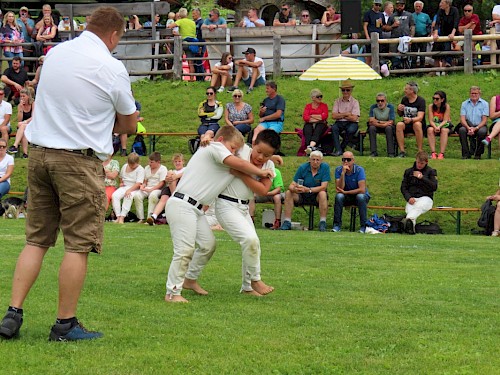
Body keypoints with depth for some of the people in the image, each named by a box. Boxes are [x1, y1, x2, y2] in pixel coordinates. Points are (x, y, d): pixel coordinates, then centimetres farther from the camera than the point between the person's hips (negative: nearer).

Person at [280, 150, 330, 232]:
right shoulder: (303, 167, -7)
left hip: (317, 196, -2)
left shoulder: (325, 167, -12)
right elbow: (292, 185, -10)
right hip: (302, 197, 2)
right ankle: (287, 223, -21)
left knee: (322, 194, -34)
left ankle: (323, 223, -32)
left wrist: (308, 190, -35)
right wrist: (294, 189, -36)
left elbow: (323, 187, -20)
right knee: (288, 193, -21)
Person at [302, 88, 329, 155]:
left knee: (317, 130, -38)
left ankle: (310, 146, -64)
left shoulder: (324, 105, 18)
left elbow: (325, 116, 0)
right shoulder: (308, 106, 18)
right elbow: (305, 117, 2)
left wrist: (312, 116, 2)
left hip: (321, 124, -1)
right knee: (307, 130, -36)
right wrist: (318, 117, -1)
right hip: (309, 124, 1)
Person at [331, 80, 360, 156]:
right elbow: (333, 116, -2)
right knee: (334, 127, -32)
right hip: (340, 123, 2)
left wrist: (340, 115, -3)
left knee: (351, 129, -36)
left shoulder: (355, 102, 1)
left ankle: (342, 148, -15)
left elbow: (354, 118, -10)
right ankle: (338, 150, -33)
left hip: (351, 123, -2)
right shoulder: (337, 101, 10)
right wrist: (346, 114, -8)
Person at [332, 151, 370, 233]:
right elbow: (338, 189, -20)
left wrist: (345, 192, -19)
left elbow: (362, 190, -25)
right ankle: (337, 225, -21)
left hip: (360, 195, -2)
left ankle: (363, 226, -25)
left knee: (360, 196, -36)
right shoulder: (338, 170, -10)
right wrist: (343, 173, -30)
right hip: (346, 197, 2)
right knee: (339, 196, -30)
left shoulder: (359, 170, -17)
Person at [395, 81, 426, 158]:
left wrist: (411, 120, -41)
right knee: (399, 124, -29)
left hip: (419, 123, -4)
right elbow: (400, 115, 19)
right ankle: (402, 151, -30)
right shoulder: (404, 99, 7)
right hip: (406, 124, 4)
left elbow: (420, 117, -21)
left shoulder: (421, 100, -9)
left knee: (417, 124, -38)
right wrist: (399, 110, -5)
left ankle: (420, 151, -32)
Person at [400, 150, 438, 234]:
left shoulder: (431, 172, 12)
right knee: (410, 209, -34)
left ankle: (408, 219, -69)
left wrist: (422, 177, -9)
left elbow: (434, 187, -1)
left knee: (419, 206, -40)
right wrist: (409, 198, -5)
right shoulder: (408, 172, 19)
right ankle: (410, 227, -63)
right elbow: (403, 187, 15)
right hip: (412, 198, 3)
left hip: (426, 198, -2)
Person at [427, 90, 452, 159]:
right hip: (434, 125, 2)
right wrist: (435, 127, -32)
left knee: (444, 130, -35)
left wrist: (439, 127, -35)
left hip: (444, 125, -2)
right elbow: (431, 120, -12)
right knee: (430, 130, -31)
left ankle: (441, 153, -39)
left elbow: (445, 120, -16)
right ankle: (433, 153, -37)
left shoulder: (446, 106, -12)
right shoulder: (431, 106, -7)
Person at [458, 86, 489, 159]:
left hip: (480, 126, -1)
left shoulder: (484, 104, 4)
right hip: (468, 126, 2)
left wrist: (475, 128, -21)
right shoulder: (465, 104, 10)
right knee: (461, 130, -32)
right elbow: (462, 119, -1)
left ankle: (478, 154, -17)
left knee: (482, 131, -36)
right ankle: (466, 154, -26)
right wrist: (468, 127, -22)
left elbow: (484, 120, -5)